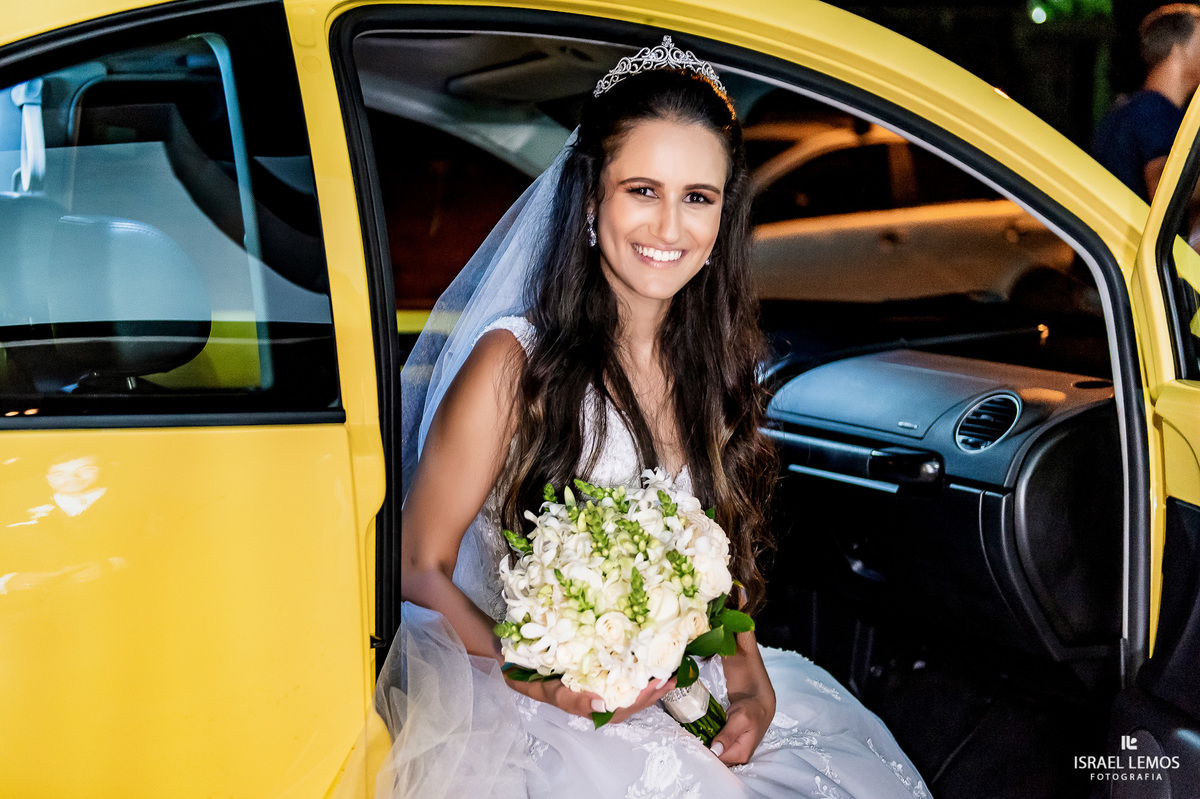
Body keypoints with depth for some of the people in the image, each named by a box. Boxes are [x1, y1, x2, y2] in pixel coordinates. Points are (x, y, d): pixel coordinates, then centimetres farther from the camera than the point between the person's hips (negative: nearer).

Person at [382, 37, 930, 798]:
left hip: (675, 695, 5)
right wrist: (541, 684, -23)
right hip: (513, 702, -5)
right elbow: (420, 571, -8)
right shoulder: (515, 362, -12)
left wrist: (752, 685, -4)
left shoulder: (712, 364, 6)